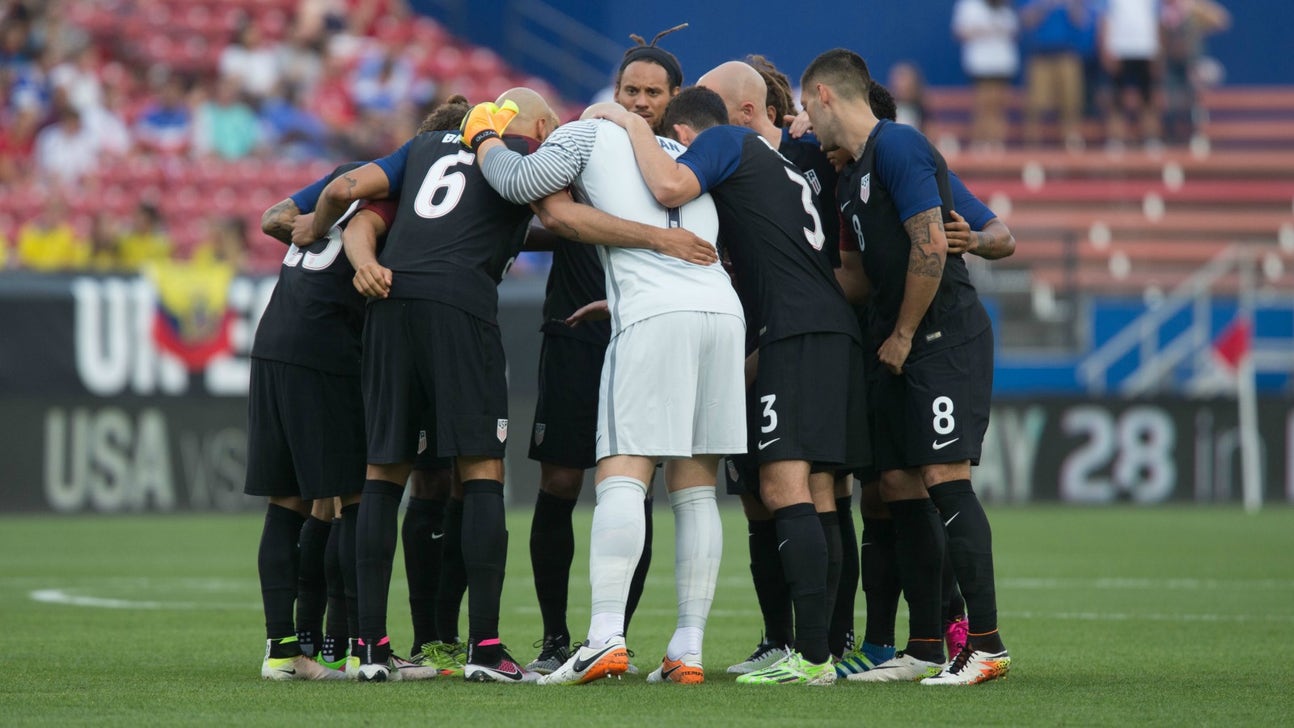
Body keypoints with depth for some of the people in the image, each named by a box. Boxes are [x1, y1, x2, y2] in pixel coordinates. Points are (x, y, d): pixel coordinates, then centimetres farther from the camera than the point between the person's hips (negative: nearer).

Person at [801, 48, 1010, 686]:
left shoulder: (896, 147, -11)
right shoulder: (855, 172, 19)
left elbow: (930, 248, -19)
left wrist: (903, 336, -12)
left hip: (944, 335, -10)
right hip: (897, 347, 10)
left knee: (944, 479, -14)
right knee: (899, 485, 7)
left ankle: (986, 643, -15)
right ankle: (924, 649, 10)